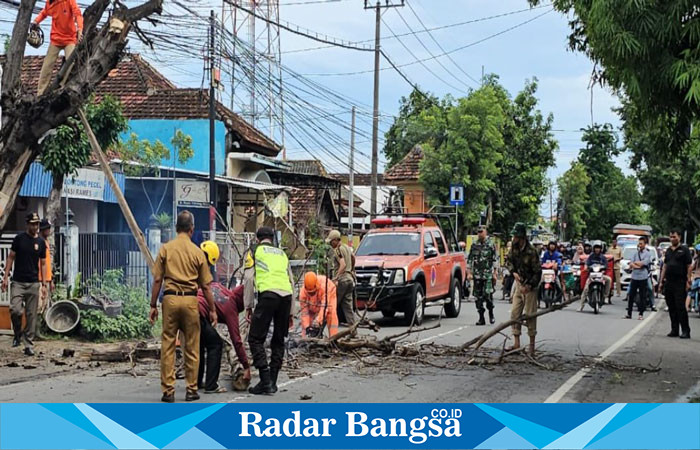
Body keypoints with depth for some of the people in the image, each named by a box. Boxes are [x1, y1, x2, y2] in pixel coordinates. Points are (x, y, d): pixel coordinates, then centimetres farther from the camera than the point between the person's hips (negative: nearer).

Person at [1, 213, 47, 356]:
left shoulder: (41, 242, 7)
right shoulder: (19, 239, 1)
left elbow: (43, 263, 11)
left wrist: (44, 283, 4)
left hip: (34, 284, 2)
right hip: (18, 282, -2)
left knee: (31, 315, 1)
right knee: (15, 310, -16)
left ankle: (29, 345, 7)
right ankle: (17, 334, 12)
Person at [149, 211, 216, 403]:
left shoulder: (166, 249, 3)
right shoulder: (197, 252, 3)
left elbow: (157, 280, 1)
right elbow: (205, 286, 5)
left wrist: (153, 305, 8)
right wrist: (212, 309, 14)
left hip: (170, 299, 0)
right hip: (190, 300, 0)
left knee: (167, 346, 4)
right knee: (192, 347, 8)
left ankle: (168, 391, 4)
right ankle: (191, 390, 12)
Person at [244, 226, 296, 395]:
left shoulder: (255, 251, 17)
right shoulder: (282, 254, 30)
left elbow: (248, 278, 5)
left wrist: (248, 306, 7)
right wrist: (290, 312, 28)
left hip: (268, 294, -5)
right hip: (287, 297, 5)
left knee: (256, 339, -1)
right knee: (278, 341, 13)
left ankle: (265, 381, -10)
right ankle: (272, 382, 14)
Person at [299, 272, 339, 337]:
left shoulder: (324, 286, -45)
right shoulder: (303, 292, -33)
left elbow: (324, 306, -46)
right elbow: (304, 311, -28)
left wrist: (318, 321, -53)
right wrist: (307, 326, -35)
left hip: (329, 296, -4)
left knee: (331, 314, -24)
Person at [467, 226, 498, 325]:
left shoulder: (491, 245, 1)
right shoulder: (474, 245, 9)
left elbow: (495, 260, 1)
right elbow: (469, 260, 10)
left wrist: (494, 274, -4)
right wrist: (469, 273, 2)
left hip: (488, 275, -3)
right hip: (477, 275, 3)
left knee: (488, 294, -12)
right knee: (478, 296, 3)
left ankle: (491, 314, 10)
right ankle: (481, 318, 9)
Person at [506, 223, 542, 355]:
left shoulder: (531, 252, -21)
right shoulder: (514, 248, 0)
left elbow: (538, 272, -17)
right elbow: (510, 260, 16)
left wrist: (529, 286, -21)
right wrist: (514, 272, -2)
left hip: (530, 286, -7)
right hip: (518, 283, 7)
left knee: (530, 315, -3)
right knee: (515, 313, 5)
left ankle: (532, 345, 5)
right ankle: (516, 343, 10)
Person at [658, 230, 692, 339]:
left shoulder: (684, 250, -3)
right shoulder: (668, 250, 16)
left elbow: (689, 266, -6)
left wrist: (688, 281, -13)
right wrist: (661, 281, 14)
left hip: (680, 283, -6)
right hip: (668, 283, 6)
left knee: (680, 307, -9)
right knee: (671, 308, 8)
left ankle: (685, 331, -6)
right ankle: (674, 330, 14)